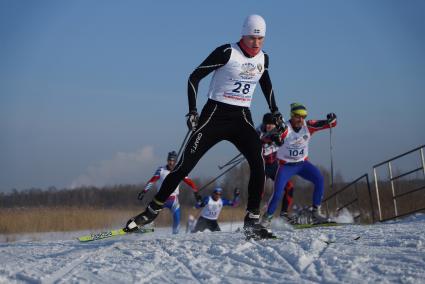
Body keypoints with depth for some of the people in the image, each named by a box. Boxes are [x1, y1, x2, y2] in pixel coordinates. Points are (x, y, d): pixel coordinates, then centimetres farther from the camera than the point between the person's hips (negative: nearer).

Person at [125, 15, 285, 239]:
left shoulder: (263, 59, 6)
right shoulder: (227, 52, -11)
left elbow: (266, 85, 28)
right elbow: (194, 78, -9)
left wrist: (276, 114, 25)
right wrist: (192, 111, -16)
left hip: (242, 119, 4)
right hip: (215, 115, -4)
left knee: (259, 165, -17)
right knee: (185, 165, -8)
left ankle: (252, 222, -11)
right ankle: (151, 211, 4)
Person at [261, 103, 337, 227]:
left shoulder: (308, 126, -10)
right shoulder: (285, 129, -22)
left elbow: (331, 124, -7)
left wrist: (331, 119, -31)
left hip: (303, 163, 4)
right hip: (286, 165, -4)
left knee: (319, 179, -20)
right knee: (277, 194, -15)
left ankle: (315, 213, -10)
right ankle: (266, 218, 8)